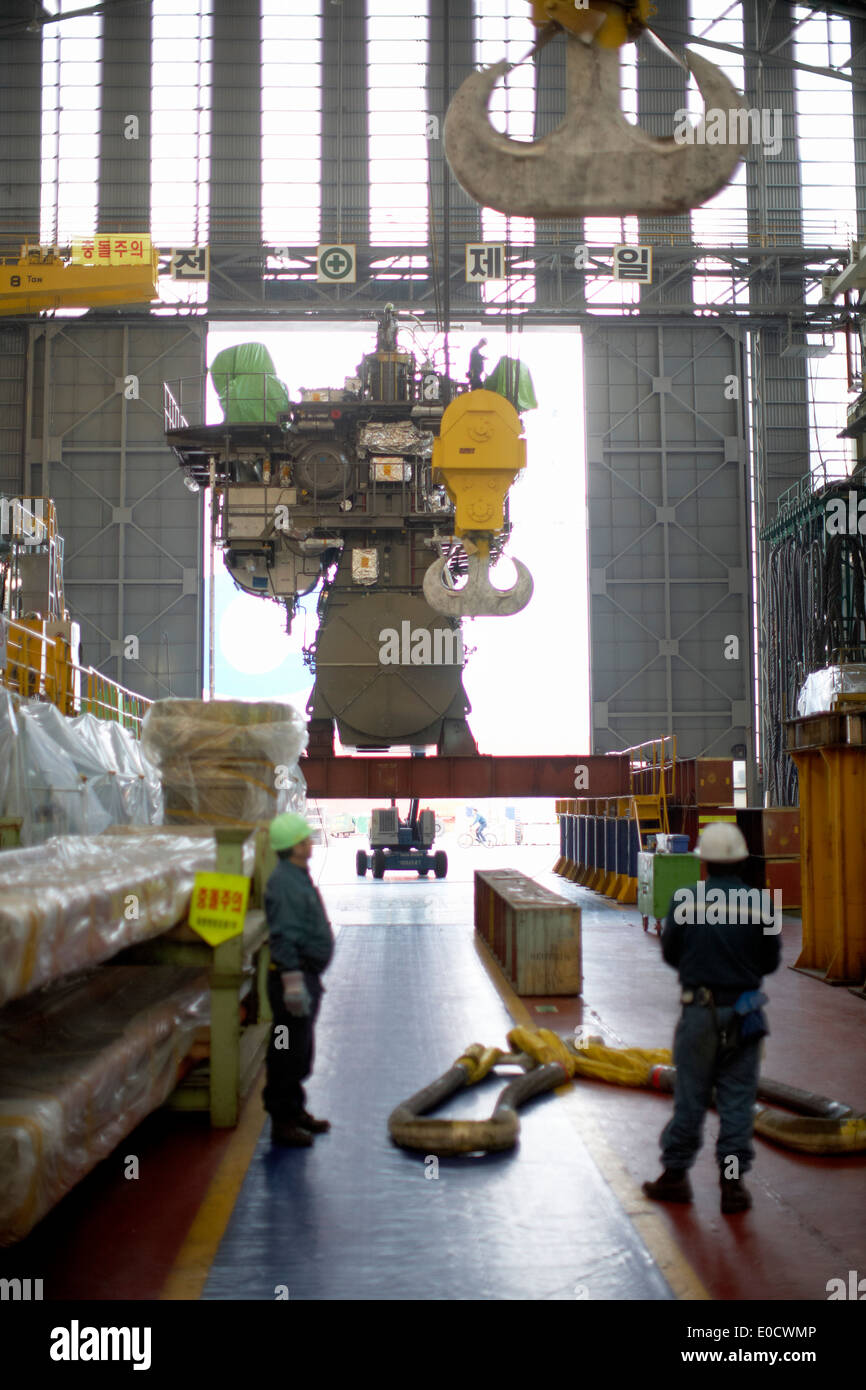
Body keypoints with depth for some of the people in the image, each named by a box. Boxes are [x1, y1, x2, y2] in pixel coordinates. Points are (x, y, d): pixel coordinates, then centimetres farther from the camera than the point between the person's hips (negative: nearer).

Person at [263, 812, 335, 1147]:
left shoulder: (299, 878, 15)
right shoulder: (284, 883, -19)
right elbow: (284, 937, -24)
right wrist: (293, 982, -26)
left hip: (307, 975, 10)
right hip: (294, 976, -10)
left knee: (300, 1052, 19)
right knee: (288, 1054, -3)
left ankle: (295, 1111, 31)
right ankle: (282, 1122, 5)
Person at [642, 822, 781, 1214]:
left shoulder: (684, 900, -9)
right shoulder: (757, 903, -8)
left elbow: (669, 952, 1)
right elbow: (771, 961, 2)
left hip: (698, 1011, 0)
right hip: (744, 1015, 0)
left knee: (689, 1096, 11)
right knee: (737, 1099, 9)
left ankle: (675, 1175, 21)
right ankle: (733, 1183, 13)